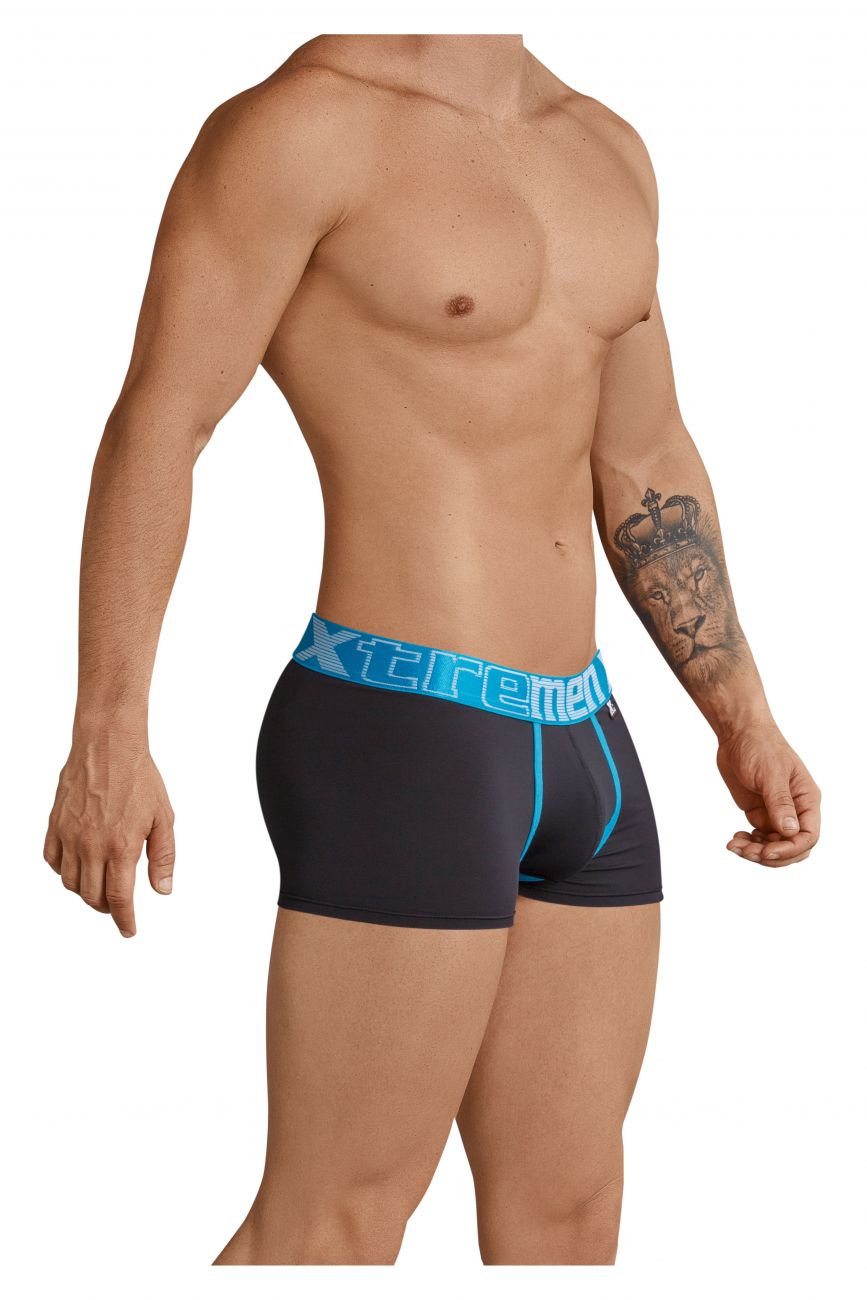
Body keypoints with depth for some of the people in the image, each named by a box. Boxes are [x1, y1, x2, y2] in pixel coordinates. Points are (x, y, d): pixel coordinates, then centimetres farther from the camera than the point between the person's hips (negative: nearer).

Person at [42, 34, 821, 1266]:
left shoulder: (604, 151, 15)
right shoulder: (304, 120, -9)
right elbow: (155, 430, -13)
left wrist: (746, 720, 20)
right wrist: (107, 740, -18)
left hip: (575, 746, 8)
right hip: (392, 739, -8)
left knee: (567, 1217, 13)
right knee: (330, 1229, -1)